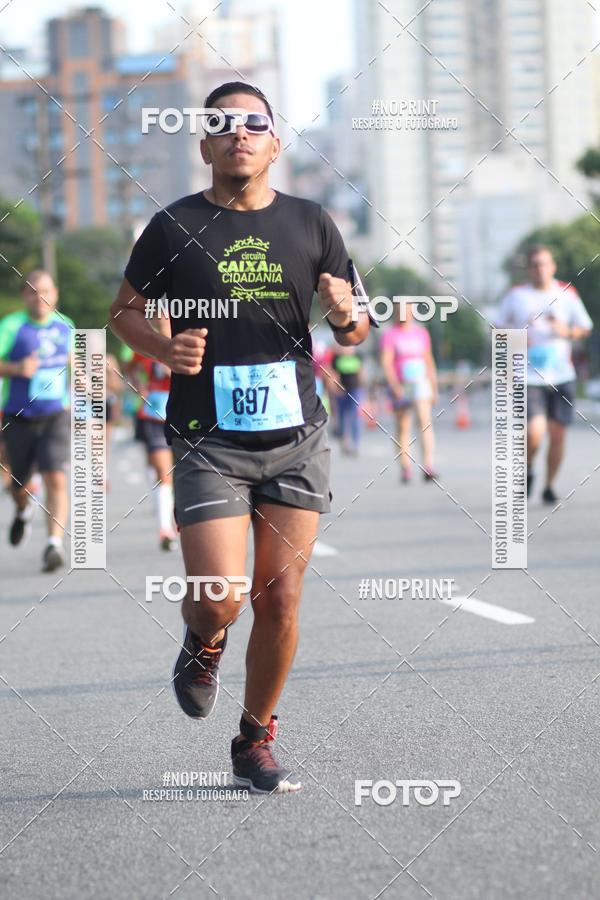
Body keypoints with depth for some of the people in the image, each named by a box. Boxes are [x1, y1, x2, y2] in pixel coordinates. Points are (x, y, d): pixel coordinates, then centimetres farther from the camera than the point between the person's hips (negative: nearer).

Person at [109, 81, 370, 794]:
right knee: (218, 600, -13)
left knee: (280, 602, 1)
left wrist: (345, 314, -10)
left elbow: (353, 333, 14)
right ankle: (203, 646, 25)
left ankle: (256, 742, 20)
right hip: (209, 442, -2)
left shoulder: (310, 224, 7)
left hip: (296, 440, 2)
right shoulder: (175, 226, 0)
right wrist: (164, 348, -10)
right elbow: (125, 310, 10)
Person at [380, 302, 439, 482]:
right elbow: (386, 361, -11)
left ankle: (428, 466, -27)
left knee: (425, 421, -17)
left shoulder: (421, 332, 12)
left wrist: (434, 388, 19)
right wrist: (394, 385, -24)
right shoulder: (390, 335, -1)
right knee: (403, 428, 6)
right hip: (399, 385, -1)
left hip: (420, 381, 1)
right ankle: (405, 467, 14)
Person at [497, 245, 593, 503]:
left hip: (561, 376, 3)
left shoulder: (567, 293, 6)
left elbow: (585, 327, 13)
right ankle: (527, 470, 14)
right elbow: (498, 328, 10)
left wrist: (567, 331, -8)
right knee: (534, 433, -17)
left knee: (558, 435, 3)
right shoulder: (515, 295, 1)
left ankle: (549, 486, 20)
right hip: (528, 376, -3)